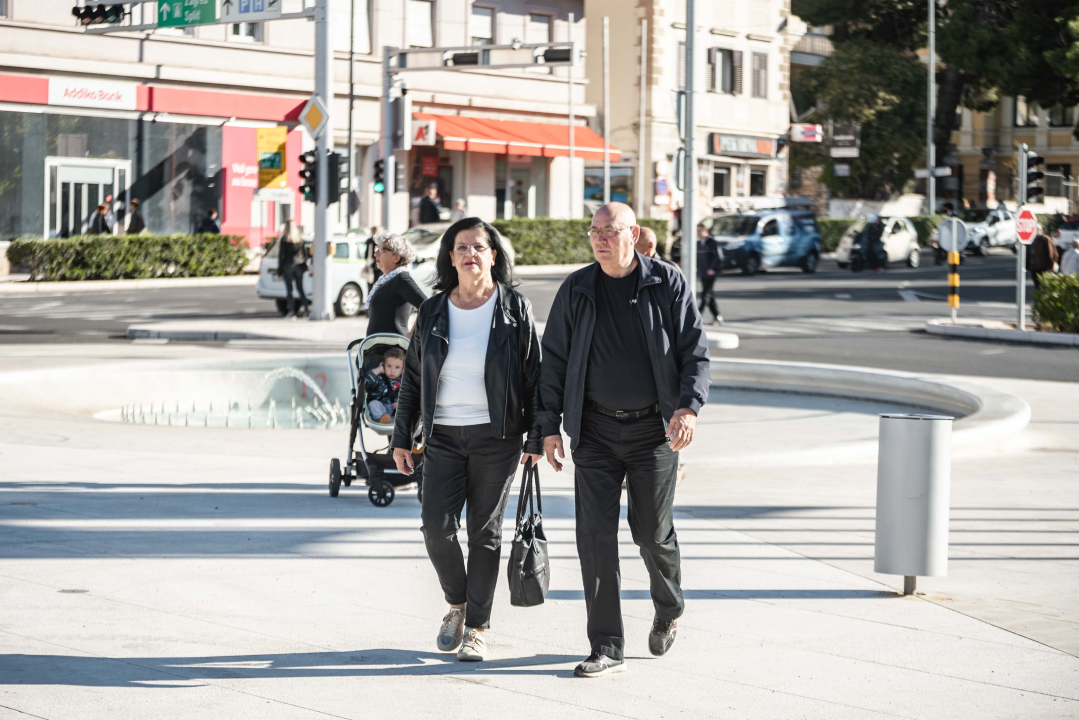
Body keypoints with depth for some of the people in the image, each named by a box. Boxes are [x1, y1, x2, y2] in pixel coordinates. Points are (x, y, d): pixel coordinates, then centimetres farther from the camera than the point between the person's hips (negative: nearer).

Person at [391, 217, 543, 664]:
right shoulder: (433, 312, 7)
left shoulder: (515, 309, -1)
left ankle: (477, 627, 12)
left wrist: (535, 438, -5)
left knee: (484, 531, 1)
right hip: (443, 437, 2)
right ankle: (457, 604, 18)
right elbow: (411, 379, 12)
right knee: (436, 525, -7)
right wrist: (401, 438, 9)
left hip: (496, 437, -2)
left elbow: (533, 375, 0)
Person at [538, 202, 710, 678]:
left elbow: (695, 351, -3)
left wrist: (689, 407, -19)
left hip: (654, 429, -2)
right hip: (595, 430, 2)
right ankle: (607, 649, -1)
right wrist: (550, 425, 2)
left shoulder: (668, 285, -3)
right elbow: (554, 359, 7)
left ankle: (668, 610, 36)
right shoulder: (577, 290, 3)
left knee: (652, 531, 4)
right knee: (595, 534, -5)